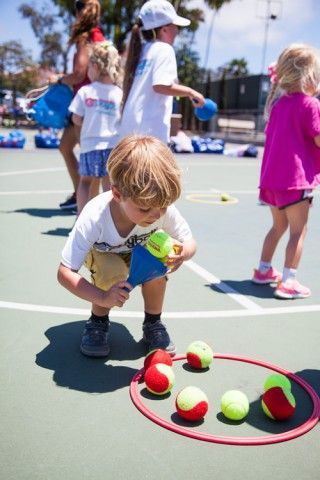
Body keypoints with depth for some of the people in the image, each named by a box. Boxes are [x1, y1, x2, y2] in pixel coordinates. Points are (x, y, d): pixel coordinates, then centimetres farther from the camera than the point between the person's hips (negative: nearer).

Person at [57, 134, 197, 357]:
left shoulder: (164, 209, -34)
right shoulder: (94, 218, -41)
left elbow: (190, 243, -18)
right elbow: (65, 272, -36)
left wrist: (183, 252, -43)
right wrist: (102, 297, -51)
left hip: (139, 250, 3)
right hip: (101, 253, -2)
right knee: (113, 271, -34)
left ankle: (153, 323, 0)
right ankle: (97, 322, -4)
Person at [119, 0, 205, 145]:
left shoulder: (141, 50, 17)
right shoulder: (164, 49, -6)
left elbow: (127, 86, 19)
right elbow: (161, 85, -19)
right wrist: (190, 92, -8)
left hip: (130, 126, 9)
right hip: (151, 129, -9)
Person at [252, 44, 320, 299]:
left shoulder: (278, 102, 11)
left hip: (272, 176, 8)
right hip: (296, 177, -8)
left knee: (279, 225, 22)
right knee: (298, 230, -1)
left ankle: (264, 269, 30)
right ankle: (288, 281, -2)